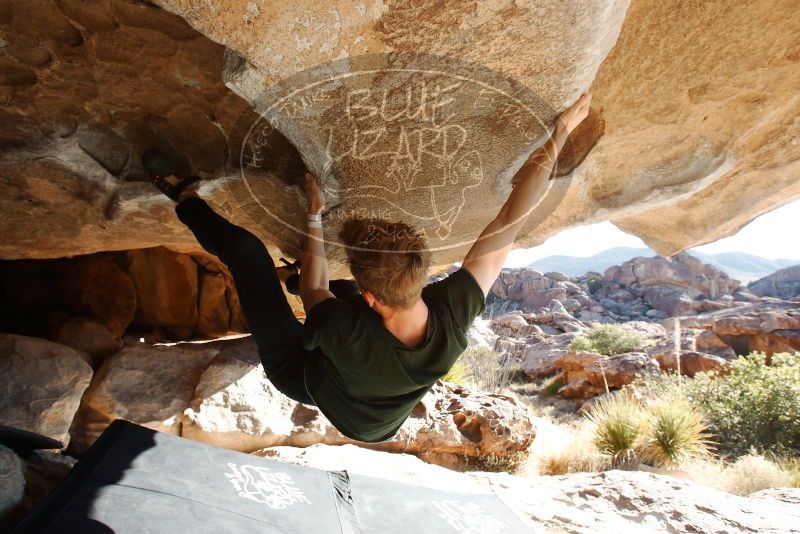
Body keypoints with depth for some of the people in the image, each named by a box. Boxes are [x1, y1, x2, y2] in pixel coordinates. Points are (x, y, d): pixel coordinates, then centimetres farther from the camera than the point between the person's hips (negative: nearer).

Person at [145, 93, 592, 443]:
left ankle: (186, 196, 24)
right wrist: (559, 136, -23)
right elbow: (511, 220, -29)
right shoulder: (453, 315, -38)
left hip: (298, 374, -4)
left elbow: (313, 292, -20)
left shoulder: (345, 330, -46)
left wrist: (315, 215, -10)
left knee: (244, 246, -4)